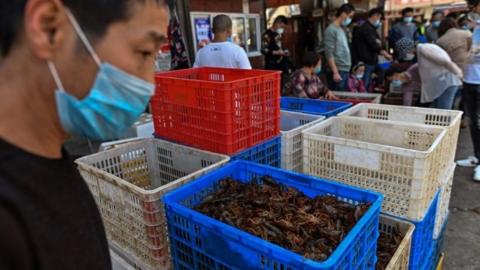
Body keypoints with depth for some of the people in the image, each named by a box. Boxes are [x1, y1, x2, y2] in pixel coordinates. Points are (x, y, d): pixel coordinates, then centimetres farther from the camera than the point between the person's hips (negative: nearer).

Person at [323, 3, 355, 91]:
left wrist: (348, 68, 15)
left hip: (345, 70, 9)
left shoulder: (342, 29, 17)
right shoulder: (331, 30, -10)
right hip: (338, 71, -9)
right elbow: (329, 54, -16)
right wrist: (335, 72, -20)